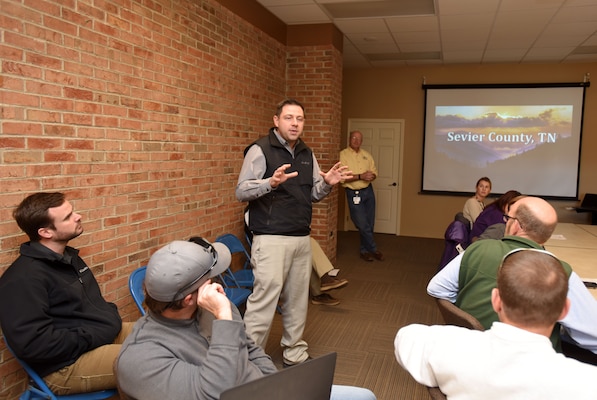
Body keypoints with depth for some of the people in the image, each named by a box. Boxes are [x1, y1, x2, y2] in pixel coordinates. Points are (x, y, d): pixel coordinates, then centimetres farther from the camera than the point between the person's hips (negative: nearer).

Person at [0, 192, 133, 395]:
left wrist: (111, 317, 4)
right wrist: (92, 338, -18)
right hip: (68, 364, -9)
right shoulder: (24, 278, -17)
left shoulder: (69, 256, 13)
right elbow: (31, 344, -25)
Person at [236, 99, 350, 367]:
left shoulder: (306, 154, 15)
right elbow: (241, 191, -10)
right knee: (264, 299, -9)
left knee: (297, 300, 12)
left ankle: (295, 354, 27)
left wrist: (326, 183, -2)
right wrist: (270, 182, -26)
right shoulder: (260, 150, -5)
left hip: (302, 238, 7)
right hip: (271, 239, -6)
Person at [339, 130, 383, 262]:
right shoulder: (343, 155, -7)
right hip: (354, 194, -5)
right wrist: (360, 176, -21)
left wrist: (371, 176, -11)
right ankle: (373, 249, 13)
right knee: (363, 225, -4)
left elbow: (374, 171, 12)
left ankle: (365, 250, 24)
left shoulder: (366, 155, 11)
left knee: (369, 224, 9)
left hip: (368, 191, 6)